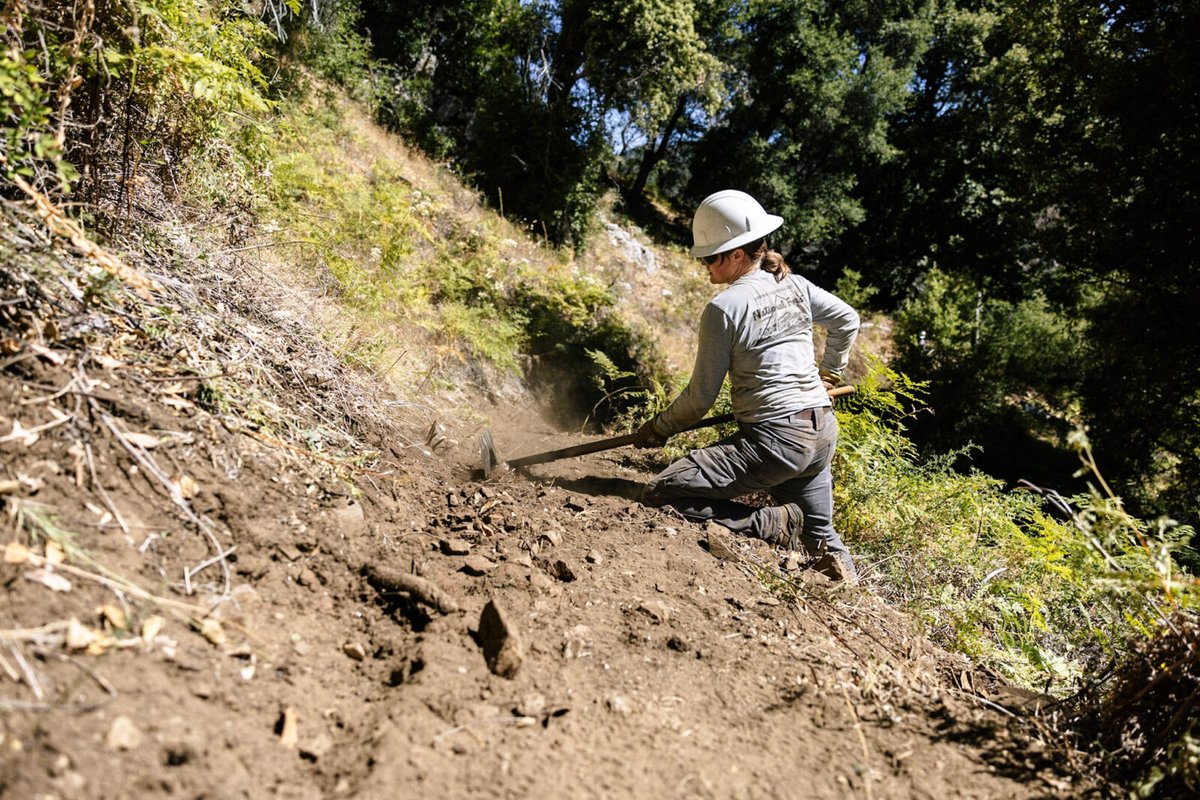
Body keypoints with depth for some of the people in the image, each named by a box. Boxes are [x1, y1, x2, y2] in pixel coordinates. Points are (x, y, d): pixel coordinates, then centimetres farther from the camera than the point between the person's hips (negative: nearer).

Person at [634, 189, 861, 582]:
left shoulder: (723, 307, -12)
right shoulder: (795, 285, 8)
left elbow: (701, 396, -8)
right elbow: (848, 320, 25)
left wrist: (659, 428, 8)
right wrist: (829, 373, 38)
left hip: (775, 437, -8)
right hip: (823, 431, 9)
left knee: (659, 496, -10)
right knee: (818, 537, 28)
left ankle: (775, 524, -10)